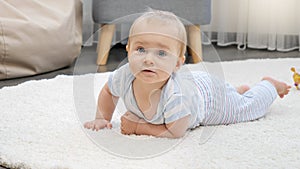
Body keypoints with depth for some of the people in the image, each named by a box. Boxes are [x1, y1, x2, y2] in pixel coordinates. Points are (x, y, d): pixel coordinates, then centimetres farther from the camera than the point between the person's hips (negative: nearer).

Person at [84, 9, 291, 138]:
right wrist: (102, 119, -18)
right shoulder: (124, 76, -34)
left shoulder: (176, 96, -50)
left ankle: (269, 85, 46)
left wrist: (139, 127, -39)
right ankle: (240, 90, 57)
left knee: (247, 108, 18)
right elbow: (107, 91, -11)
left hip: (208, 92, -6)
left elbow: (175, 132, -40)